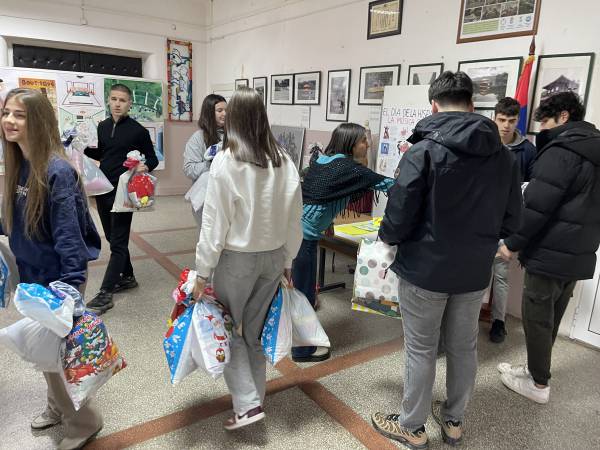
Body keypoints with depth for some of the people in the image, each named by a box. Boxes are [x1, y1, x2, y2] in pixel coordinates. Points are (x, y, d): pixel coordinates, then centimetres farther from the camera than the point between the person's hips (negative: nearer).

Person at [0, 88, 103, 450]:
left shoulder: (57, 171, -24)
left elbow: (68, 235, -26)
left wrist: (72, 287, -27)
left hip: (59, 278, -8)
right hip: (33, 275, 8)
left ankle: (84, 420, 30)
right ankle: (59, 407, 46)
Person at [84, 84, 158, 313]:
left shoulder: (138, 131, -8)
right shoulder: (103, 126, 8)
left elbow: (153, 158, -2)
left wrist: (145, 167, -23)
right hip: (102, 190, 7)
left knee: (118, 243, -3)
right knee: (113, 238, 16)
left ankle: (105, 294, 0)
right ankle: (127, 277, 32)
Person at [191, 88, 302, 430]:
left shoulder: (226, 161, -16)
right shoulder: (285, 162, -3)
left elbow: (215, 223, -14)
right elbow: (294, 220, 3)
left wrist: (203, 272, -5)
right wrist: (288, 261, 15)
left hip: (237, 258, -4)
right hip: (274, 257, 5)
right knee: (257, 331, 19)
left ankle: (248, 404, 10)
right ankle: (255, 400, 32)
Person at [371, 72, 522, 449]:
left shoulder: (424, 151, -16)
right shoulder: (504, 156, 1)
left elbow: (399, 219, -17)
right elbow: (511, 221, 6)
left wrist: (388, 237, 5)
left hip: (425, 269, -5)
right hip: (476, 271, 5)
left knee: (421, 349, 10)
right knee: (464, 347, 20)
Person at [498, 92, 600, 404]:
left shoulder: (560, 151, -16)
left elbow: (536, 205, -20)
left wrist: (512, 243, -10)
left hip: (550, 253, -9)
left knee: (536, 318, 3)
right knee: (551, 317, 18)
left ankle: (539, 384, 15)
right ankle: (536, 370, 31)